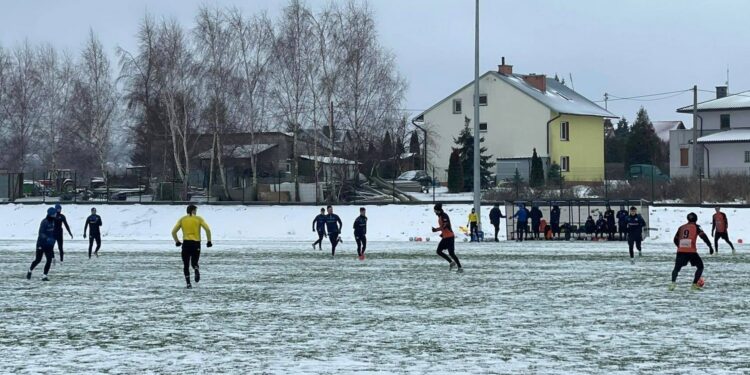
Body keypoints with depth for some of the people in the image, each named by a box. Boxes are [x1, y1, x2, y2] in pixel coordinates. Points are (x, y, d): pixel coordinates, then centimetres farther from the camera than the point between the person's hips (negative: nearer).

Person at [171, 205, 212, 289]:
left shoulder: (182, 219, 9)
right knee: (194, 262, 16)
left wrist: (177, 241, 18)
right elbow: (207, 229, -4)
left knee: (186, 265, 8)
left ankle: (188, 284, -5)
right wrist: (209, 241, 5)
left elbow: (173, 232, 5)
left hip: (186, 243, 0)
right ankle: (197, 270, -20)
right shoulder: (198, 219, 6)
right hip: (196, 244, 0)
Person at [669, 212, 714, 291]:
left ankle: (673, 282, -12)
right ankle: (695, 284, 5)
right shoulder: (696, 227, 6)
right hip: (691, 251, -3)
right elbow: (703, 236, -5)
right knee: (700, 267, 15)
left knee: (676, 268, 14)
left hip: (681, 251, 3)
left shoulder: (682, 227, 17)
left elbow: (676, 239, 23)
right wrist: (710, 246, -2)